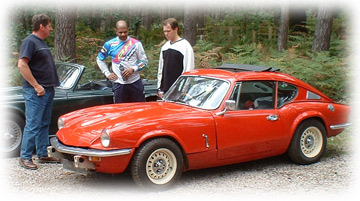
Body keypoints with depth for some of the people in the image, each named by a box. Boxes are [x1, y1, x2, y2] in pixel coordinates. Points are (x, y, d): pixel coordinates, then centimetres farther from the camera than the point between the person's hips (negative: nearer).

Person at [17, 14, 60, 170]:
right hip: (35, 92, -9)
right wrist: (36, 86, -21)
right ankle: (25, 157, -1)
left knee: (44, 125, 13)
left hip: (48, 91, 9)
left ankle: (43, 155, 20)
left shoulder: (41, 42, 17)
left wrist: (51, 86, 16)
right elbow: (22, 65, -20)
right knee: (33, 125, -7)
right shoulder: (30, 42, -11)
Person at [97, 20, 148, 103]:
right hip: (119, 84, 0)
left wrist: (133, 69, -11)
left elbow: (144, 61, 4)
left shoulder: (136, 43, 1)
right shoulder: (110, 44, 3)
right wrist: (107, 73, 6)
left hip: (135, 82, 0)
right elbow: (99, 59, 15)